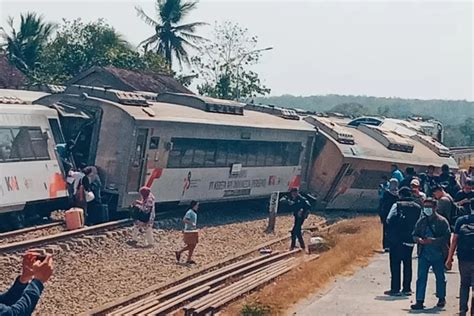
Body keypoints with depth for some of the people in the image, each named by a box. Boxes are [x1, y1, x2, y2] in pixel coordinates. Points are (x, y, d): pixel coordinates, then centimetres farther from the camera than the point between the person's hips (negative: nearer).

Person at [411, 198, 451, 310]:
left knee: (440, 277, 12)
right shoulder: (421, 221, 8)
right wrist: (419, 239, -12)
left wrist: (433, 240, -23)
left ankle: (441, 299, 30)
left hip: (438, 255, -3)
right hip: (424, 254, 3)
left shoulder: (442, 221, -5)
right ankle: (419, 301, -2)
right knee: (421, 277, -3)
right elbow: (415, 235, 11)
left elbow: (446, 237, -11)